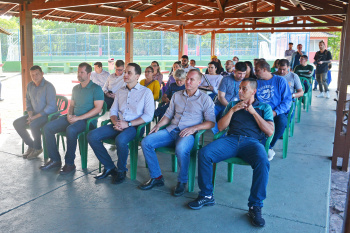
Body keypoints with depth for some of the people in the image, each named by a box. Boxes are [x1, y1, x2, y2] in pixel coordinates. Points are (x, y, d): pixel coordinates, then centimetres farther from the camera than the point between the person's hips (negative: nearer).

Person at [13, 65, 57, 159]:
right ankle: (30, 145, 9)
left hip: (48, 114, -8)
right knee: (17, 123, -5)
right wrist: (30, 115, 0)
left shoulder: (48, 87, -19)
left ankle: (37, 148, -8)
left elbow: (51, 106, -23)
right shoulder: (30, 85, 5)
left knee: (33, 125, -32)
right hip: (35, 113, 8)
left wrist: (35, 117, -21)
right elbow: (28, 101, 17)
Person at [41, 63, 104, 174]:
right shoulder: (75, 88, 18)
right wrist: (69, 115, 0)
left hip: (88, 120, -8)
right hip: (73, 118, 8)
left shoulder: (96, 88, -6)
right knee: (47, 127, -6)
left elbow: (98, 108, -14)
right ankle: (55, 159, -1)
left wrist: (78, 118, -17)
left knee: (71, 130, -37)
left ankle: (70, 164, -23)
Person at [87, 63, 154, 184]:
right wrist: (115, 122, -5)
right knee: (92, 136, -13)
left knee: (120, 140, -38)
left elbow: (148, 115, -9)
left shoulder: (146, 92, -1)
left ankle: (121, 170, -10)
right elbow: (113, 110, 19)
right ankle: (109, 167, -2)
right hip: (118, 125, 6)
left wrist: (128, 124, -16)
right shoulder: (121, 91, 17)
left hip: (134, 126, -6)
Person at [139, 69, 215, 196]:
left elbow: (211, 122, -1)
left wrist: (194, 128, -16)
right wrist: (158, 125, 1)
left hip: (188, 133, -5)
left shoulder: (205, 99, 4)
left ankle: (182, 181, -11)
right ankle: (156, 177, -2)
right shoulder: (177, 95, 18)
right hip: (171, 130, 5)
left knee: (181, 149, -38)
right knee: (146, 142, -15)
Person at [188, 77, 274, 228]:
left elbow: (270, 131, 5)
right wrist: (232, 110, 2)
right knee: (204, 153, -24)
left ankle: (255, 206, -22)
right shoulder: (233, 104, 24)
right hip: (231, 139, 2)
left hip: (252, 141, -2)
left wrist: (253, 112, 0)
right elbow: (220, 127, 15)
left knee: (263, 163, -36)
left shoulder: (264, 107, 19)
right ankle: (206, 195, -9)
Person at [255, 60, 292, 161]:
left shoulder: (280, 80, 5)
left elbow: (287, 100, -2)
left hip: (278, 112, -2)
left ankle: (269, 147, -13)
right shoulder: (257, 82, 16)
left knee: (282, 121, -36)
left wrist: (275, 112, -18)